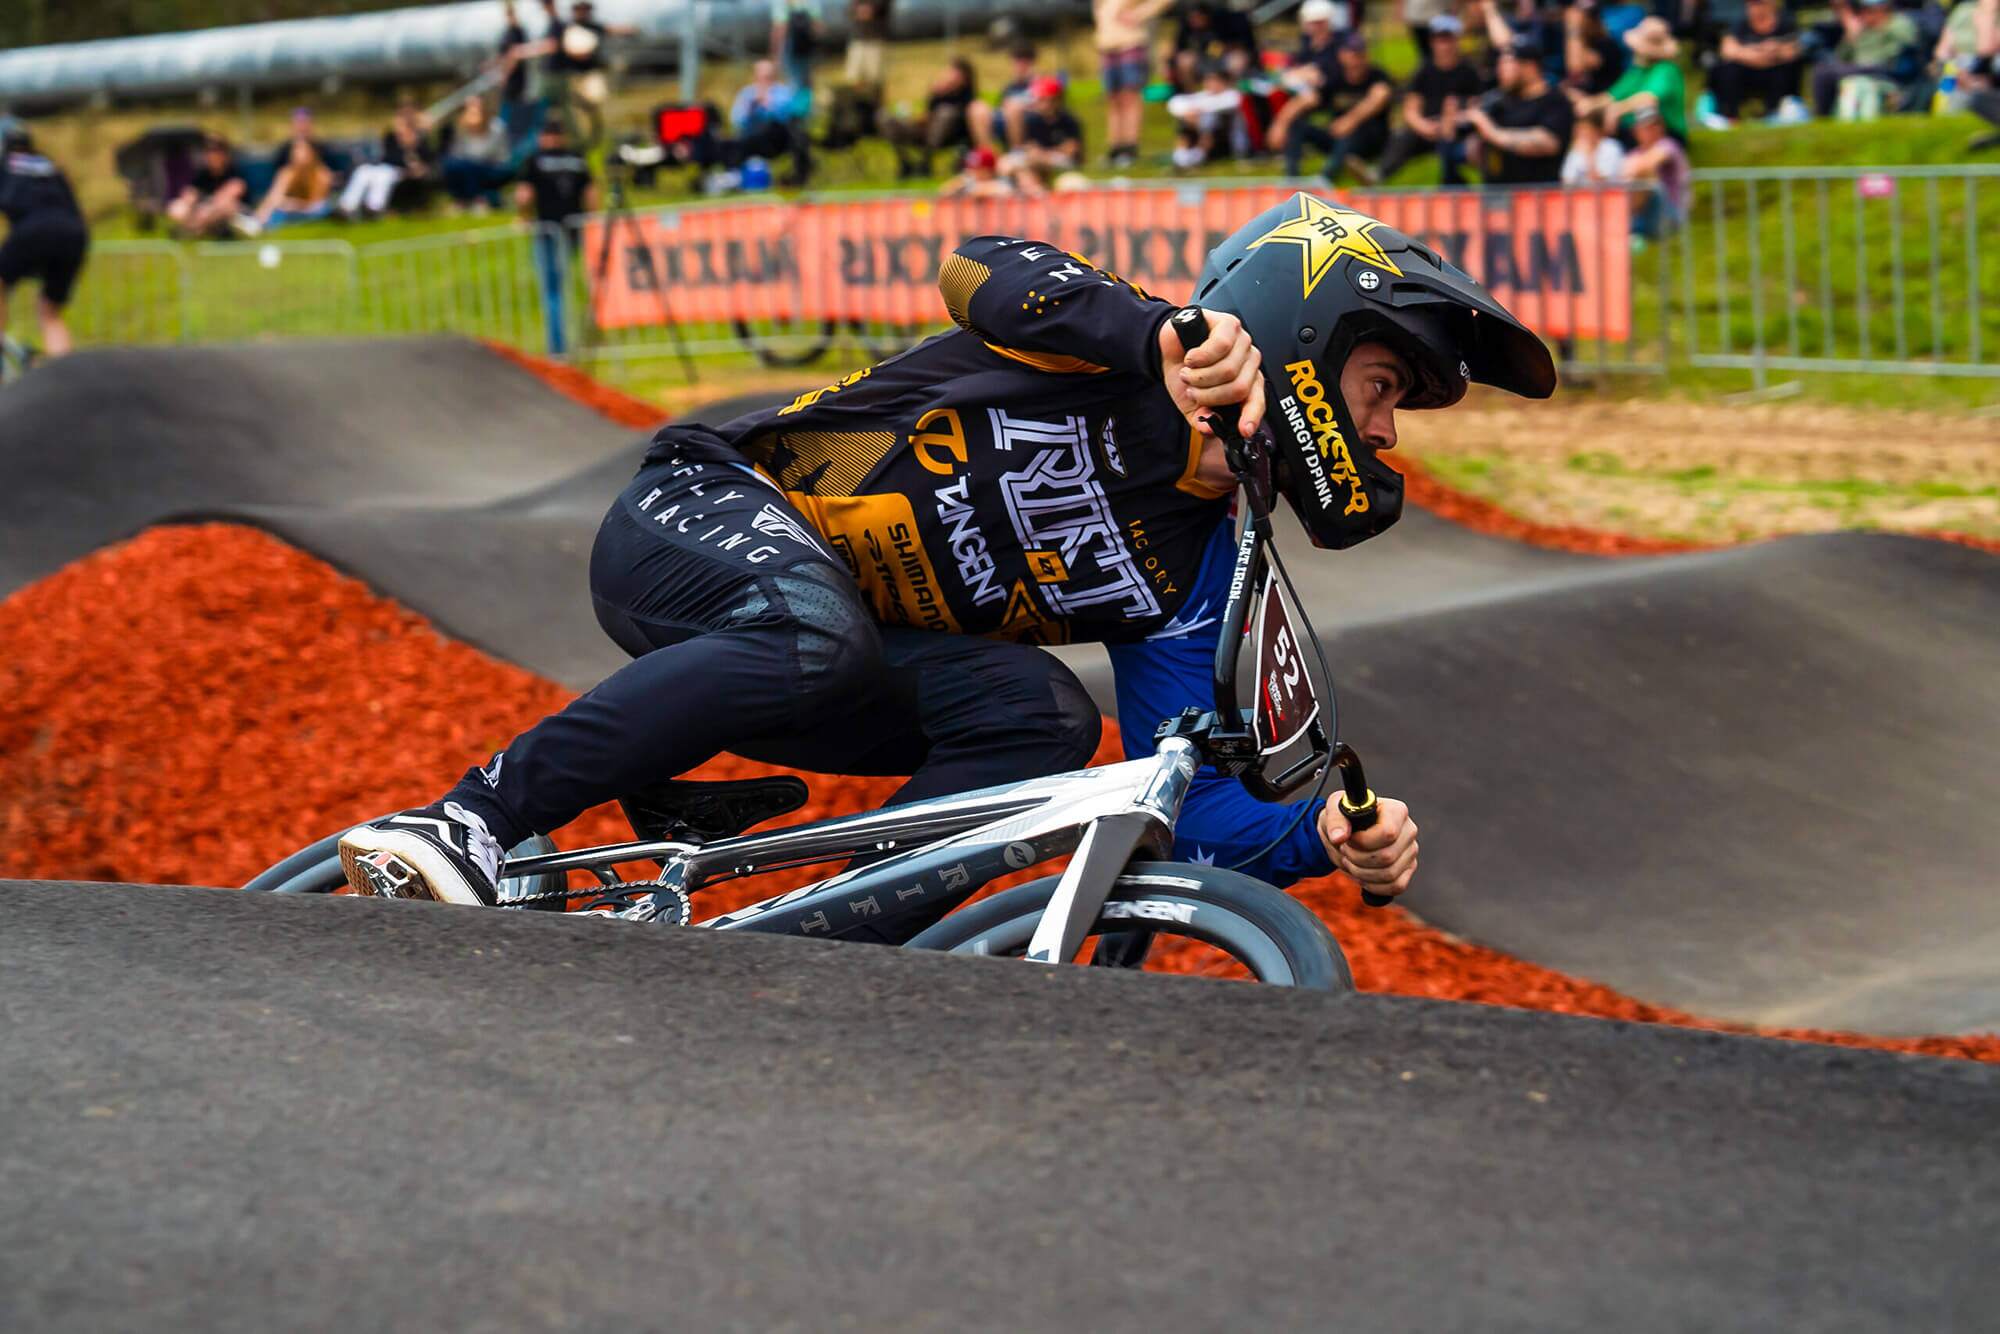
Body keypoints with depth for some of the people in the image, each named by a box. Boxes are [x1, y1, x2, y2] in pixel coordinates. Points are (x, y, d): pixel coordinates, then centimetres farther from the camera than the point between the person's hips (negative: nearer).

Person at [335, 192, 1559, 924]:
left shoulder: (1192, 574, 8)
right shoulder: (1113, 350, -9)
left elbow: (1181, 801, 1)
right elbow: (981, 268, -29)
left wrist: (1327, 839, -19)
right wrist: (1174, 333, -43)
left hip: (835, 674, 7)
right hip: (702, 518, -7)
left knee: (1041, 719, -20)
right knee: (817, 629, -40)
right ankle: (469, 824, -37)